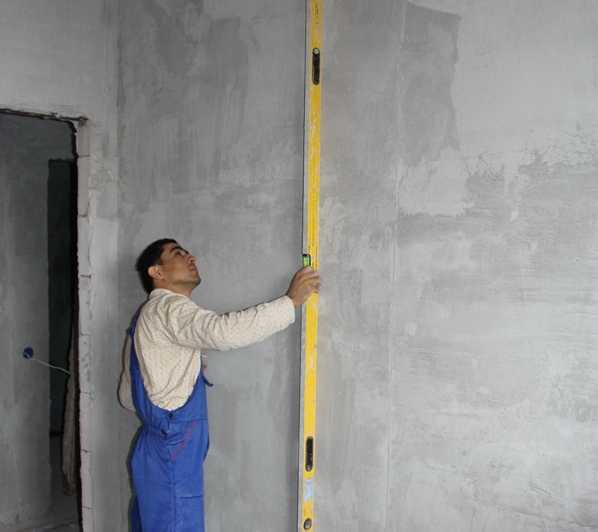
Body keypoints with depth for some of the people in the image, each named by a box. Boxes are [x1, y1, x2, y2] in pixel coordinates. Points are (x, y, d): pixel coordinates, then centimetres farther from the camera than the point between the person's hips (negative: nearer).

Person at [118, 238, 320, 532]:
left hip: (160, 451, 10)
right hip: (171, 455, -10)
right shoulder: (168, 308, -14)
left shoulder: (149, 317, 18)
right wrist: (291, 300, -27)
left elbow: (127, 395, 22)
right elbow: (225, 331, -34)